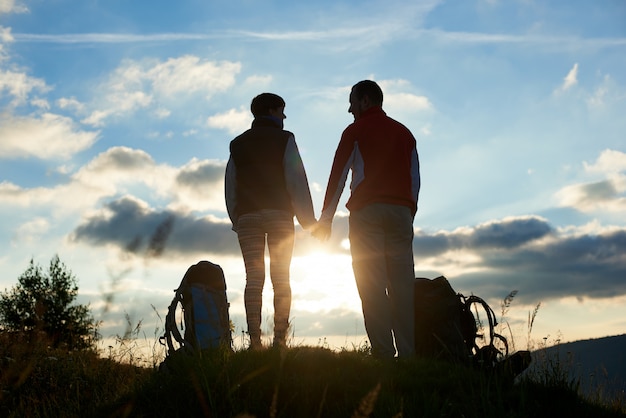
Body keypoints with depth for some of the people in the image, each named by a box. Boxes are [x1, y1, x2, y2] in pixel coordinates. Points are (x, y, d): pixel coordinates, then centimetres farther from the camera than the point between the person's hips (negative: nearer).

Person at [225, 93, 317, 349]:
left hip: (247, 215, 3)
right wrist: (308, 219, -3)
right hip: (279, 213, -3)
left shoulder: (238, 144, 18)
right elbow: (297, 181, -4)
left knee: (253, 279, -2)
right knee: (281, 278, -2)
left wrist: (236, 221, 16)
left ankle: (254, 339, -9)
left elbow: (230, 187, 14)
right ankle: (279, 338, -8)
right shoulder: (284, 139, 5)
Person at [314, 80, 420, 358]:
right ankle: (407, 353, -3)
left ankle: (383, 353, -12)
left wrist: (325, 219, 2)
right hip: (401, 210, 4)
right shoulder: (404, 132, 20)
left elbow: (338, 176, 1)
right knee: (402, 285, 1)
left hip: (367, 210, -4)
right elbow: (415, 179, 18)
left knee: (371, 285, -6)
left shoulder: (356, 131, 6)